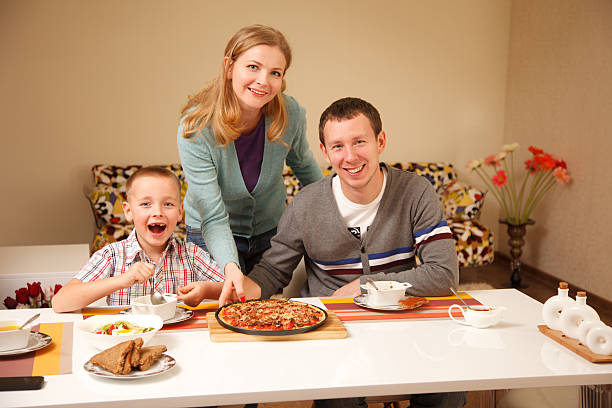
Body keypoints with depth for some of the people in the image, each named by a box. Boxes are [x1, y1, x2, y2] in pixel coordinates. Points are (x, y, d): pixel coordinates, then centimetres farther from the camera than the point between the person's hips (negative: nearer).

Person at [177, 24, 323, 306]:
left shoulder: (290, 114, -20)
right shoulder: (195, 129, -29)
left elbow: (304, 166, 4)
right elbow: (214, 218, -31)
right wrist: (230, 267, -48)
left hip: (271, 231, 3)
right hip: (213, 238, -3)